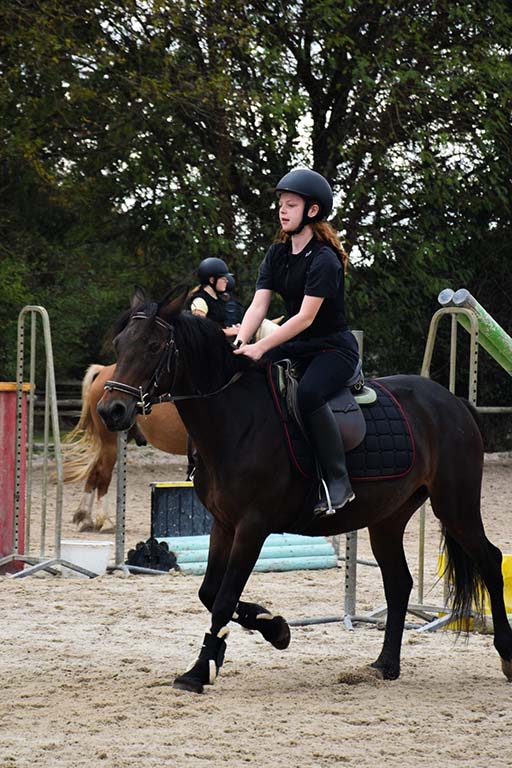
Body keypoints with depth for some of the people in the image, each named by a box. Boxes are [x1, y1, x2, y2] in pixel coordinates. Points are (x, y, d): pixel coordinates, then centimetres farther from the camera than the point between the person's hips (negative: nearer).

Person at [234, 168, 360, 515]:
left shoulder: (324, 259, -17)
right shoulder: (277, 255, 7)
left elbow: (306, 317, -24)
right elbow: (258, 306, -1)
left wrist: (261, 348, -32)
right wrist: (240, 344, -20)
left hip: (334, 348, -8)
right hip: (296, 346, 8)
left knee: (308, 394, -36)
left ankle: (339, 481, -27)